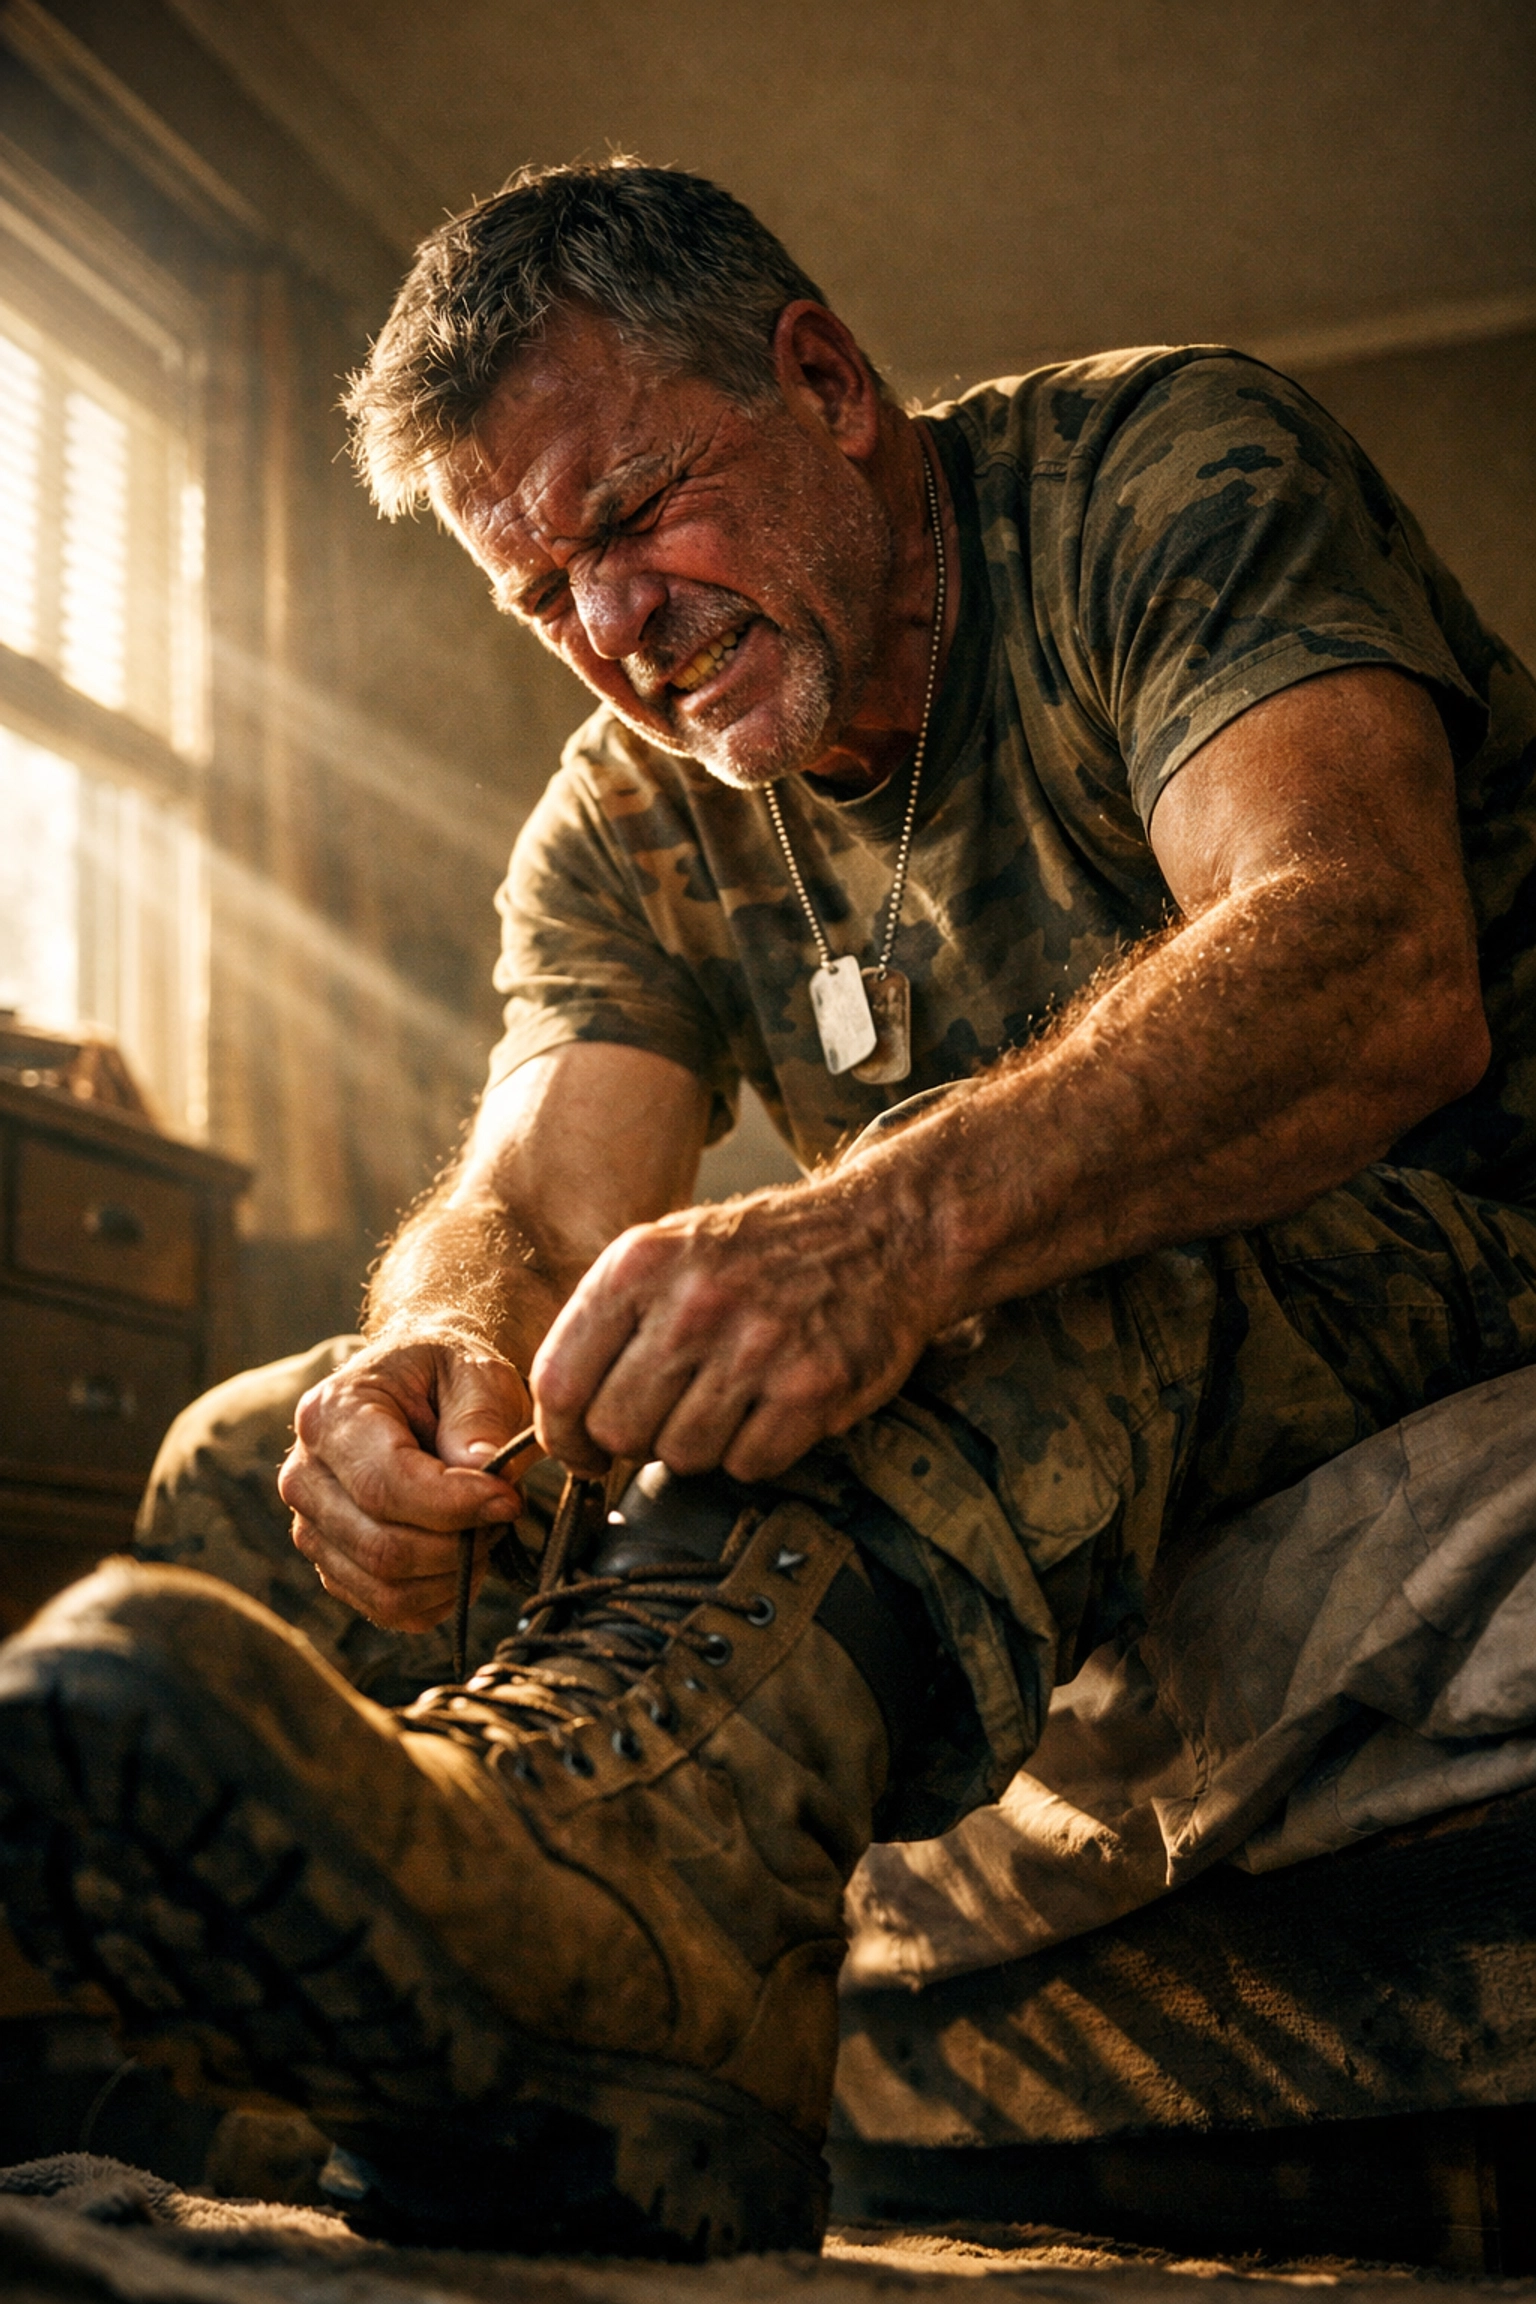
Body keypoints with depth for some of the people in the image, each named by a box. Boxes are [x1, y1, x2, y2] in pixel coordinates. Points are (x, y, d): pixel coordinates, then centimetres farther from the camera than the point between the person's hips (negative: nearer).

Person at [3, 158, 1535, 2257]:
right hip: (974, 1397, 6)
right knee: (246, 1472, -4)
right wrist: (432, 1353, -34)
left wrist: (896, 1224, -46)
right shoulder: (630, 824, 8)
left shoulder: (1171, 475, -11)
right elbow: (539, 1194, -8)